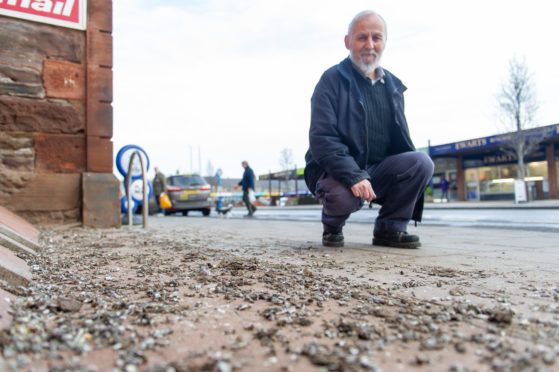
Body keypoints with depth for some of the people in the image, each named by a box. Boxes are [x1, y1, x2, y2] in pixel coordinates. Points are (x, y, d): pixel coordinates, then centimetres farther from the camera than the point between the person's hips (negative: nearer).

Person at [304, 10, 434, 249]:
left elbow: (401, 140, 20)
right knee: (343, 196, -37)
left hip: (379, 171, 5)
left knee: (422, 162, -20)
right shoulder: (332, 80, -6)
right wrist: (354, 176, -29)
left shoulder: (393, 86, 13)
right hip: (337, 171, -5)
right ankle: (332, 226, 1)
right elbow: (321, 139, -18)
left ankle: (390, 227, -2)